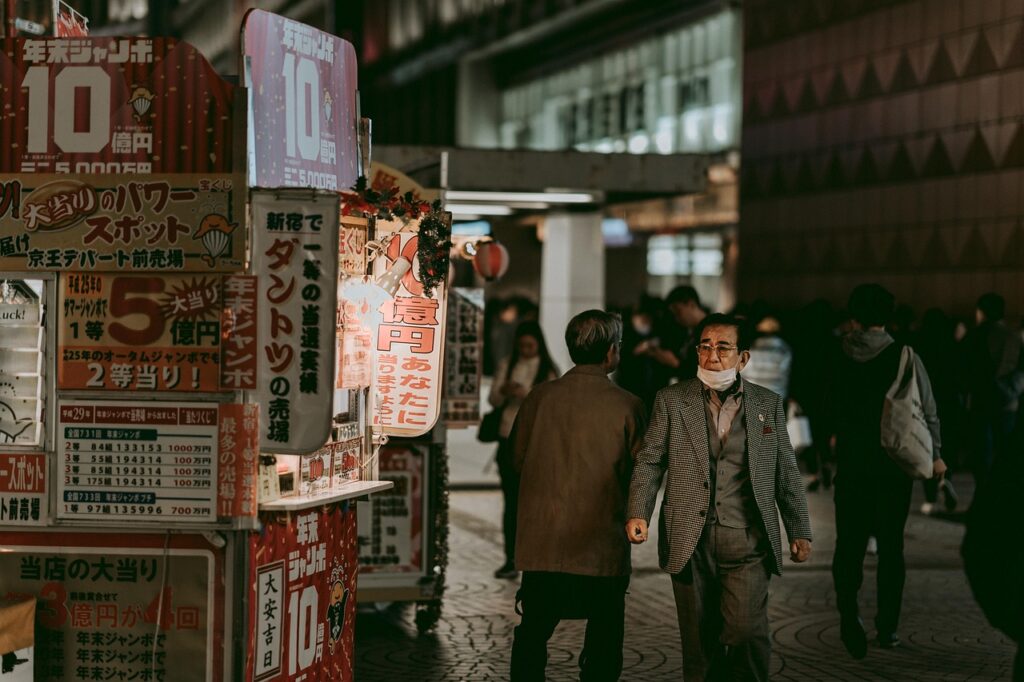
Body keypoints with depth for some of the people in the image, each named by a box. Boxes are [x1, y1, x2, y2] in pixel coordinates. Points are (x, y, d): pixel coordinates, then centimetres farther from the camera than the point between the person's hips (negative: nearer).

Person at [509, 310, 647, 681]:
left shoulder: (539, 397, -3)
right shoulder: (627, 406, -10)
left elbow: (519, 460, 7)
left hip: (541, 545, 2)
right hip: (602, 549, -2)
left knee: (531, 637, 15)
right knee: (603, 648, 10)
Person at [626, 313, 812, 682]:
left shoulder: (768, 404, 9)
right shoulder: (671, 401, 5)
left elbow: (786, 474, 12)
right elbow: (649, 462, 3)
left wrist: (799, 531, 10)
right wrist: (638, 513, -11)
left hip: (747, 541, 0)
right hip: (690, 541, 0)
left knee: (746, 630, -15)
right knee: (699, 640, 6)